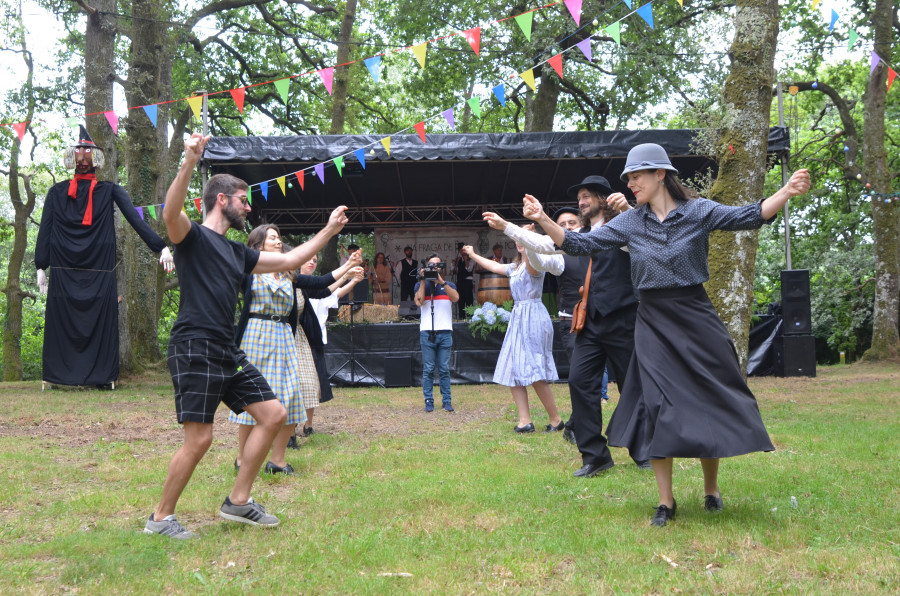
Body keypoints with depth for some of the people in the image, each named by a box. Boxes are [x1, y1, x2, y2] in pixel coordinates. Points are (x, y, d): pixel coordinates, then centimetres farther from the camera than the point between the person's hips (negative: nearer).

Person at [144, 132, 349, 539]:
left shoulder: (236, 252, 22)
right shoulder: (193, 237, -3)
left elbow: (287, 261, 29)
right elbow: (171, 214, -26)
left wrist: (328, 231, 29)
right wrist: (189, 163, -38)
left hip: (228, 353, 9)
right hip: (195, 349, -9)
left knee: (274, 415, 6)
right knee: (199, 439, -11)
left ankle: (238, 502, 15)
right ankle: (160, 518, 8)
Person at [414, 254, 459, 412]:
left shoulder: (449, 285, 15)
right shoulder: (421, 285, 12)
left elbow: (455, 297, -8)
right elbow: (418, 302, -7)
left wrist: (441, 281, -12)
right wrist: (423, 280, -5)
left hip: (445, 332, 1)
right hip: (427, 332, -1)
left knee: (444, 369, 1)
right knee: (428, 369, -2)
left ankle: (447, 400, 5)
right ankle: (429, 401, 3)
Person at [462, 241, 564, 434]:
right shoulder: (515, 268, 18)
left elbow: (530, 262, -32)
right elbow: (494, 266, 34)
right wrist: (473, 255, 43)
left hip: (533, 318, -9)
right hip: (518, 318, 9)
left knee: (534, 372, -12)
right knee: (512, 371, 2)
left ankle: (556, 420, -2)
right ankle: (525, 421, 1)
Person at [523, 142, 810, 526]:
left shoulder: (698, 211, -3)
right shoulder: (629, 223, 4)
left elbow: (749, 217, -14)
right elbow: (580, 244, 1)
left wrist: (786, 192, -30)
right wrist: (543, 220, -10)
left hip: (696, 319, -2)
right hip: (653, 324, 2)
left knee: (711, 402, 5)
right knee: (657, 408, 0)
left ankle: (711, 490, 27)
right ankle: (665, 502, 11)